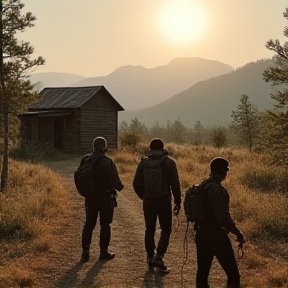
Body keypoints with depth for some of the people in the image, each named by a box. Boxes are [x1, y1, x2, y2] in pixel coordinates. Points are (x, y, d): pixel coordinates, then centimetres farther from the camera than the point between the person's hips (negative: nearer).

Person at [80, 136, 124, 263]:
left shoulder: (85, 161, -1)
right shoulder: (108, 162, -16)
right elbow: (116, 181, -17)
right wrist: (120, 187, 4)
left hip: (90, 198, 4)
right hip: (105, 198, -4)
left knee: (89, 224, 11)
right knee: (105, 225, 8)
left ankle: (85, 252, 8)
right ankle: (104, 252, 15)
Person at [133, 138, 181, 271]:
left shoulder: (143, 163, 1)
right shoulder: (169, 162, -5)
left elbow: (136, 183, 2)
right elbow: (175, 184, -7)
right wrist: (177, 202, 0)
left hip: (148, 202, 2)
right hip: (164, 201, -2)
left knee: (150, 230, 14)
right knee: (166, 229, 8)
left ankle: (150, 257, 19)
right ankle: (158, 256, -5)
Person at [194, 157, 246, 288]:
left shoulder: (202, 186, 8)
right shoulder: (217, 189, -20)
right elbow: (224, 218, -28)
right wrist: (239, 234, -18)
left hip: (201, 234, 9)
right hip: (216, 235, -9)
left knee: (202, 273, 14)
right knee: (233, 275, 0)